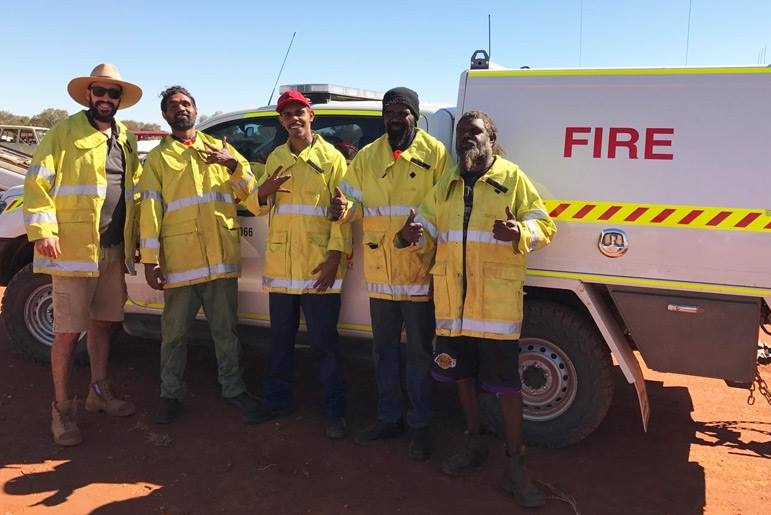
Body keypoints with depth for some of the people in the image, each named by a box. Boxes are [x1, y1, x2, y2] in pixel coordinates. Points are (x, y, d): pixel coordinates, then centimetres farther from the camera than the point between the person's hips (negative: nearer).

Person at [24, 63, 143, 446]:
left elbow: (135, 187, 16)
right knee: (68, 331, -1)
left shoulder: (126, 140, 15)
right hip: (73, 247, -5)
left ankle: (99, 392, 30)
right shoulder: (64, 133, -2)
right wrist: (42, 231, -16)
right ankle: (62, 408, 13)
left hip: (114, 249, 6)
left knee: (101, 322, 16)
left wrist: (133, 237, 8)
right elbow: (38, 182, -6)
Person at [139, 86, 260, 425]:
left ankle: (233, 388, 22)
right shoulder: (158, 158, 10)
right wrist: (150, 260, -6)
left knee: (226, 329, 10)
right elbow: (150, 209, 2)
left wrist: (233, 164, -11)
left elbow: (248, 192, 9)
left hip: (221, 256, 1)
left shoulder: (219, 148, 15)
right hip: (179, 258, -1)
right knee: (174, 331, 7)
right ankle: (170, 394, 22)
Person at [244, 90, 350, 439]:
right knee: (280, 339, 15)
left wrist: (335, 254, -16)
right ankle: (277, 400, 31)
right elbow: (259, 207, 15)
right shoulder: (275, 158, 13)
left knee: (324, 342, 1)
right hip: (280, 264, 5)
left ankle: (334, 410, 14)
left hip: (317, 267, -4)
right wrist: (262, 193, -8)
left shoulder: (331, 157, 0)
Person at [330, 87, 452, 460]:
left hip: (419, 270, -4)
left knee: (418, 350, 8)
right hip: (380, 270, 4)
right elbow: (354, 201, 5)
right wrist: (343, 208, -17)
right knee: (384, 348, 16)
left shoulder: (435, 153, -3)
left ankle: (420, 425, 23)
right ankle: (389, 418, 32)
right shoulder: (367, 156, 9)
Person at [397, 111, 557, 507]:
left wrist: (519, 233, -26)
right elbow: (428, 230, 12)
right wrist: (413, 236, -12)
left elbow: (543, 225, -4)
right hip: (453, 299, 5)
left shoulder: (513, 178, -1)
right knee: (463, 373, 16)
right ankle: (474, 444, 35)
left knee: (506, 382, 0)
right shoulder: (444, 186, 13)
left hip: (497, 299, -5)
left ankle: (515, 465, 14)